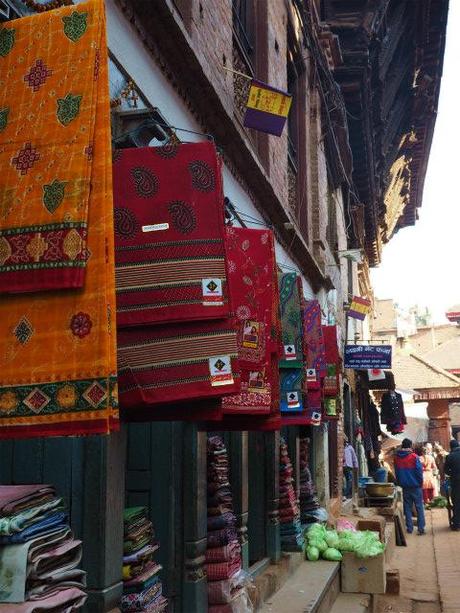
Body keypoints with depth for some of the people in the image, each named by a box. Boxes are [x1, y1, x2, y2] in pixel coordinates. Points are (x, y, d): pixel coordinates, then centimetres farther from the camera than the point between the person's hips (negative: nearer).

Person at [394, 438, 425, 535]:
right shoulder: (414, 457, -13)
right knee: (419, 507, 3)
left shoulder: (397, 457, 1)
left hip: (404, 486, 4)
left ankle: (409, 528, 11)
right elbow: (419, 471, -11)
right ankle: (421, 528, -1)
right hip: (415, 486, -4)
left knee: (407, 507, 11)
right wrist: (420, 483, 2)